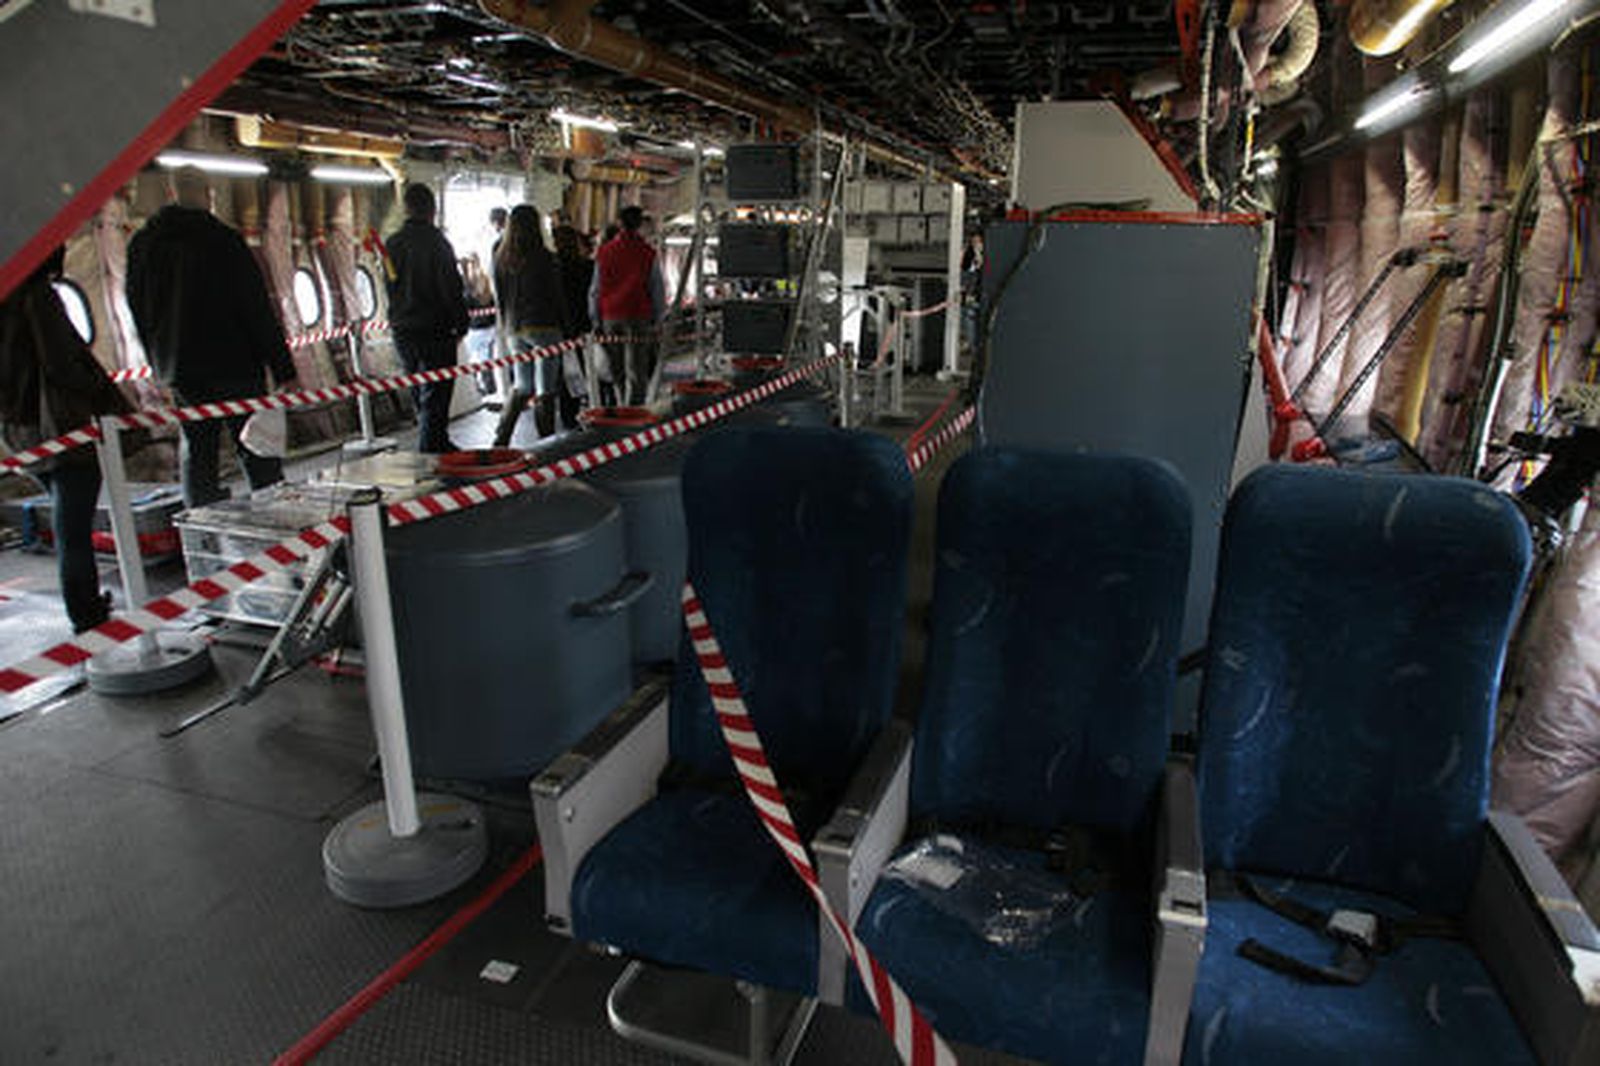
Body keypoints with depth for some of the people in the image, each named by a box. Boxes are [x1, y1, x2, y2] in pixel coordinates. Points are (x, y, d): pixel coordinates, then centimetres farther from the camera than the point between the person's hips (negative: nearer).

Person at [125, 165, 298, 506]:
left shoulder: (141, 244, 8)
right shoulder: (224, 240, -10)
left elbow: (138, 311, 14)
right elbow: (258, 309, -12)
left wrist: (161, 362, 23)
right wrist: (282, 368, -9)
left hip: (179, 368, 5)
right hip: (233, 363, -5)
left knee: (195, 449, 11)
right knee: (256, 452, -1)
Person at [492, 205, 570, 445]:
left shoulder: (500, 259, 7)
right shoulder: (543, 257, -8)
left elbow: (499, 298, 11)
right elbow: (556, 296, -5)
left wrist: (506, 328, 19)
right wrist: (565, 330, 2)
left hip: (514, 329, 5)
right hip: (543, 326, -5)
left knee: (522, 387, 16)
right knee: (545, 390, 0)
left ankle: (501, 438, 8)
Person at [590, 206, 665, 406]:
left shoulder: (604, 251, 5)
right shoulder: (648, 253, -2)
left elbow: (595, 289, 7)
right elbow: (657, 290, 0)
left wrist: (596, 319, 12)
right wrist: (657, 319, 7)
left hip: (610, 316, 3)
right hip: (638, 316, -3)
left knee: (616, 371, 14)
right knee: (637, 371, -1)